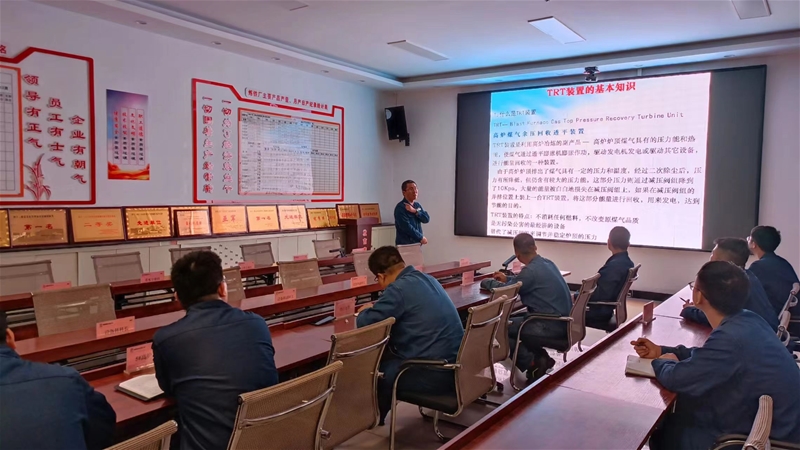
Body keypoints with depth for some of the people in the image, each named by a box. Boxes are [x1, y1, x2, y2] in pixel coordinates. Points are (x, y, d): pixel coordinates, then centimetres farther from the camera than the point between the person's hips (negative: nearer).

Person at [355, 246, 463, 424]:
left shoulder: (399, 289, -16)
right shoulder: (428, 279, 10)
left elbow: (365, 323, -14)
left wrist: (365, 311, 8)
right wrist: (377, 308, 23)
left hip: (436, 374, -8)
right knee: (387, 356, 21)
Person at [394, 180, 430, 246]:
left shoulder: (417, 205, 12)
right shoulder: (400, 208, -13)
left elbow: (426, 219, 1)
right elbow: (407, 227, -19)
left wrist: (415, 211, -14)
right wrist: (421, 237, -12)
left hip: (416, 244, 7)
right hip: (404, 245, -7)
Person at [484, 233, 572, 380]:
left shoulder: (531, 270, -19)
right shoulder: (546, 262, 8)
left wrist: (489, 282, 8)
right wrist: (507, 278, 34)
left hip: (552, 325, -9)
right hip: (561, 319, 9)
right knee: (514, 320, 23)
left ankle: (531, 362, -3)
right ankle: (540, 356, 17)